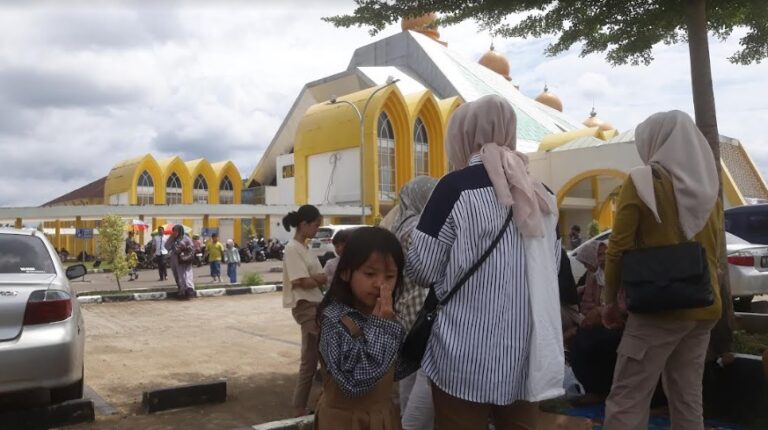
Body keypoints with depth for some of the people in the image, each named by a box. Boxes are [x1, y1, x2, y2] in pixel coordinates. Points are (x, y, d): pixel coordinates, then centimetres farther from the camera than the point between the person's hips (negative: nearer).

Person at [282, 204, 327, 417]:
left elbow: (317, 277, 12)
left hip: (315, 305, 9)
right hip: (305, 306, -9)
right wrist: (321, 279, -1)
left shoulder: (304, 248, 16)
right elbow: (303, 282, -18)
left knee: (310, 361, 13)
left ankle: (301, 407, 22)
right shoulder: (293, 248, -12)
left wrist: (316, 278, -10)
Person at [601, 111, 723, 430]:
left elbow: (618, 248, -8)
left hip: (661, 306, -7)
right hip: (704, 307, 7)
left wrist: (611, 300, 2)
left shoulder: (642, 181, -6)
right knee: (688, 399, 13)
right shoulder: (708, 187, 13)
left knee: (626, 400, -5)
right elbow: (714, 251, 19)